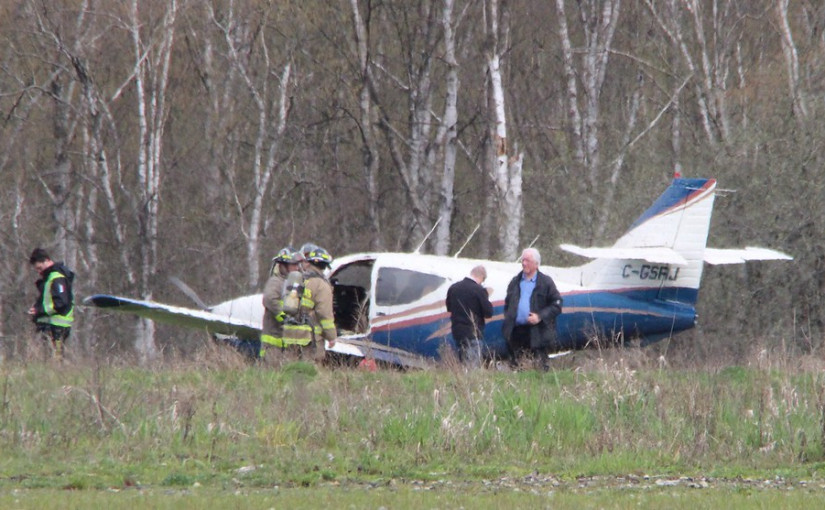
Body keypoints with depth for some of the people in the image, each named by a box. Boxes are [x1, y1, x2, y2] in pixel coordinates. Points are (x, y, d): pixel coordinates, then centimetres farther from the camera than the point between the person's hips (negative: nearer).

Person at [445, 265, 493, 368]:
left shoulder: (453, 288, 4)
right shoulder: (479, 290, -15)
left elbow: (449, 308, 14)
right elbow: (488, 313, -12)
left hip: (457, 332, 6)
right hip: (473, 333, -6)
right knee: (473, 365, -5)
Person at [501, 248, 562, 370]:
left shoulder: (546, 282, 3)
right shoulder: (515, 282, 17)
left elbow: (556, 305, 0)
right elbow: (507, 304, 24)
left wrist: (540, 316, -11)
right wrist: (508, 318, 5)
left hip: (537, 333, -4)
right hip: (516, 331, 4)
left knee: (539, 368, -7)